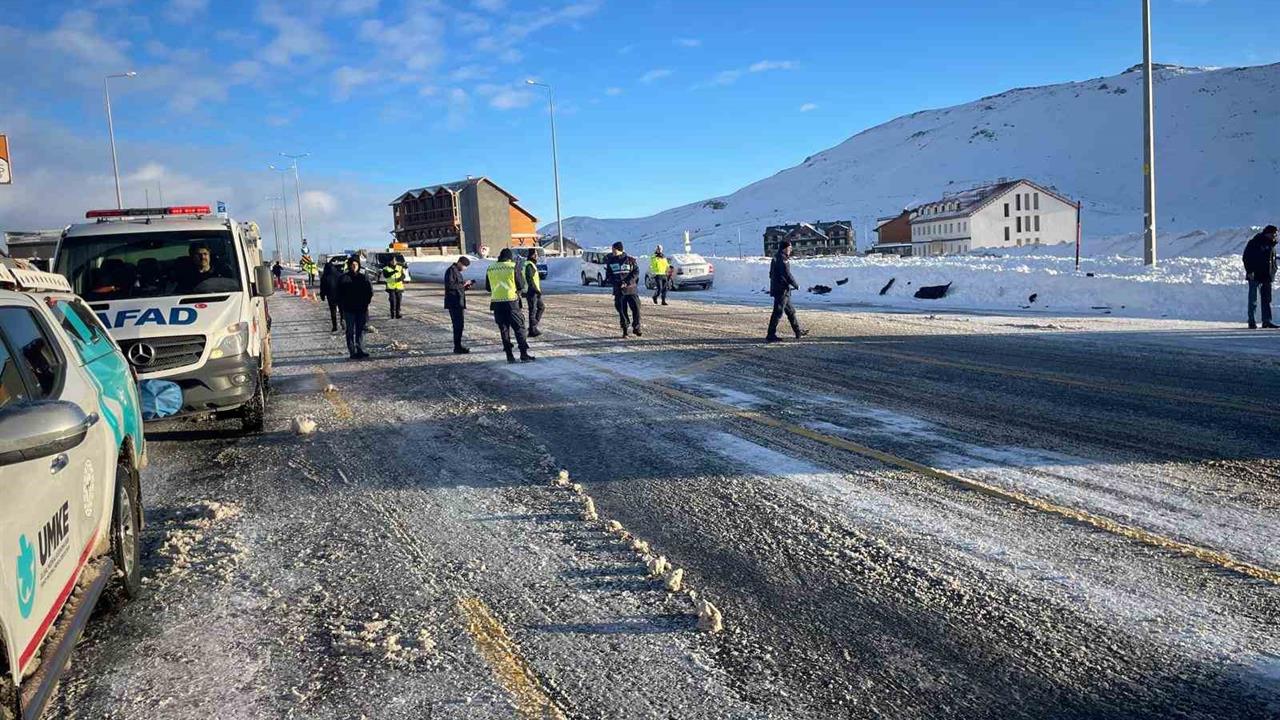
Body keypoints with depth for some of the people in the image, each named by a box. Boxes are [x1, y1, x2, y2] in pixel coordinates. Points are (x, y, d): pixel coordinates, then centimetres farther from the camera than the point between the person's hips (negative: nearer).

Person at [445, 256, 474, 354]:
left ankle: (458, 346, 18)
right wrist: (463, 284, -15)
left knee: (459, 324, 12)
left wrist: (466, 286, 9)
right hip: (454, 303, -10)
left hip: (459, 303, 10)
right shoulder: (451, 270, -10)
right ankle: (457, 348, -10)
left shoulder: (457, 271, 21)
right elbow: (450, 285, -22)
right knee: (458, 325, -11)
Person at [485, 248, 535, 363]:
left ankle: (509, 355, 9)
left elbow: (488, 288, 13)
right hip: (511, 301, -4)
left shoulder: (490, 269, 6)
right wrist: (519, 291, 18)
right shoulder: (513, 267, -5)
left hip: (497, 303, 4)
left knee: (504, 329, 10)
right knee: (519, 327, 3)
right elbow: (521, 285, -3)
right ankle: (524, 354, -2)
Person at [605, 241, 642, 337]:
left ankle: (636, 328, 13)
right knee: (622, 311, 2)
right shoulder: (610, 261, 5)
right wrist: (614, 283, -10)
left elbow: (636, 272, -4)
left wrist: (627, 282, -15)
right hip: (618, 290, 2)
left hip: (630, 289, -1)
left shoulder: (630, 260, -2)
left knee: (636, 308, -4)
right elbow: (608, 275, 9)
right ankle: (625, 330, 13)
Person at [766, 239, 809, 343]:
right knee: (778, 313, -6)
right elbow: (787, 275, -19)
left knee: (790, 311, 17)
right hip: (782, 290, -10)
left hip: (777, 289, 10)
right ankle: (770, 336, -4)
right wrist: (796, 285, -6)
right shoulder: (783, 260, -16)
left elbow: (771, 274, 19)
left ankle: (798, 332, 24)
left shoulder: (776, 258, 15)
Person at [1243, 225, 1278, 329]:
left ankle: (1267, 321, 11)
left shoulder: (1271, 245, 13)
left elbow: (1273, 259, 23)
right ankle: (1252, 322, -2)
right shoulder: (1254, 243, -6)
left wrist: (1274, 270, 10)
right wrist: (1249, 271, -17)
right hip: (1255, 276, -7)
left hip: (1267, 277, 7)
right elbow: (1246, 258, -9)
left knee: (1267, 299, 7)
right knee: (1253, 300, -5)